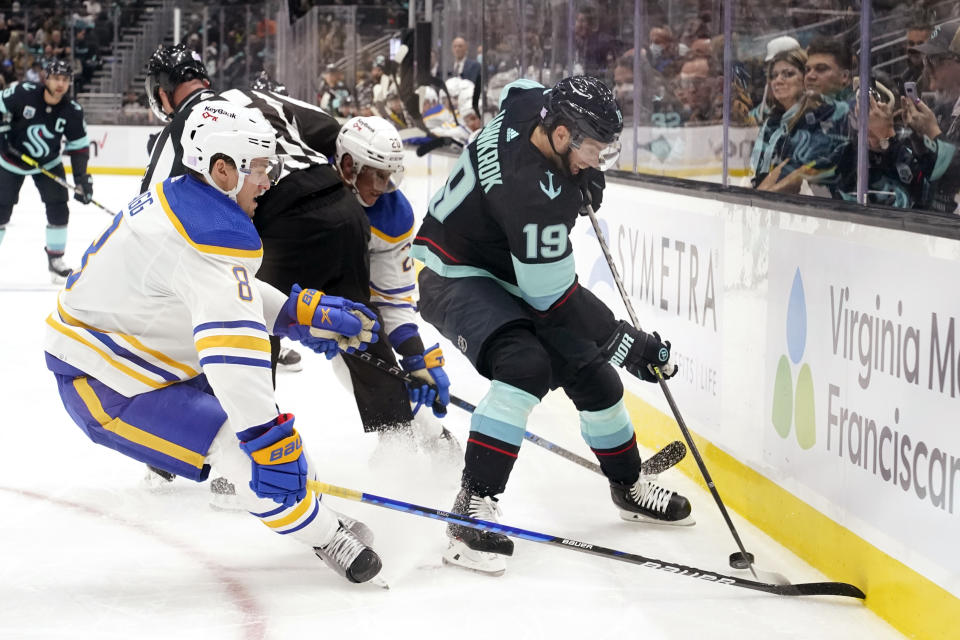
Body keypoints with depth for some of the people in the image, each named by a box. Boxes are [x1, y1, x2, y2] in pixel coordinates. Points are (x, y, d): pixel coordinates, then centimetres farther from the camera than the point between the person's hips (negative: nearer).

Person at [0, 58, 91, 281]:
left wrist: (82, 178, -13)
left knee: (58, 208, -9)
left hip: (48, 163, 2)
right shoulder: (23, 93, -23)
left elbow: (79, 146, -6)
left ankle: (55, 260, 4)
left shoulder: (72, 112, -15)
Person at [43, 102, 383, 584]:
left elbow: (227, 294, 17)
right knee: (245, 447, -19)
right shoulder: (214, 233, -27)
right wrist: (268, 440, -38)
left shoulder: (178, 199, 5)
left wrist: (302, 312, 8)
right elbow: (233, 350, -37)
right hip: (104, 386, -11)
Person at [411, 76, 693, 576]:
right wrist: (629, 346, -21)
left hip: (507, 273, 10)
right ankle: (473, 507, -29)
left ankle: (629, 486, 33)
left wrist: (583, 176, 8)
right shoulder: (534, 195, -36)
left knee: (591, 373, 12)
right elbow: (556, 301, -29)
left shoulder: (530, 103, -14)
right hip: (454, 276, -10)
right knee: (526, 365, -34)